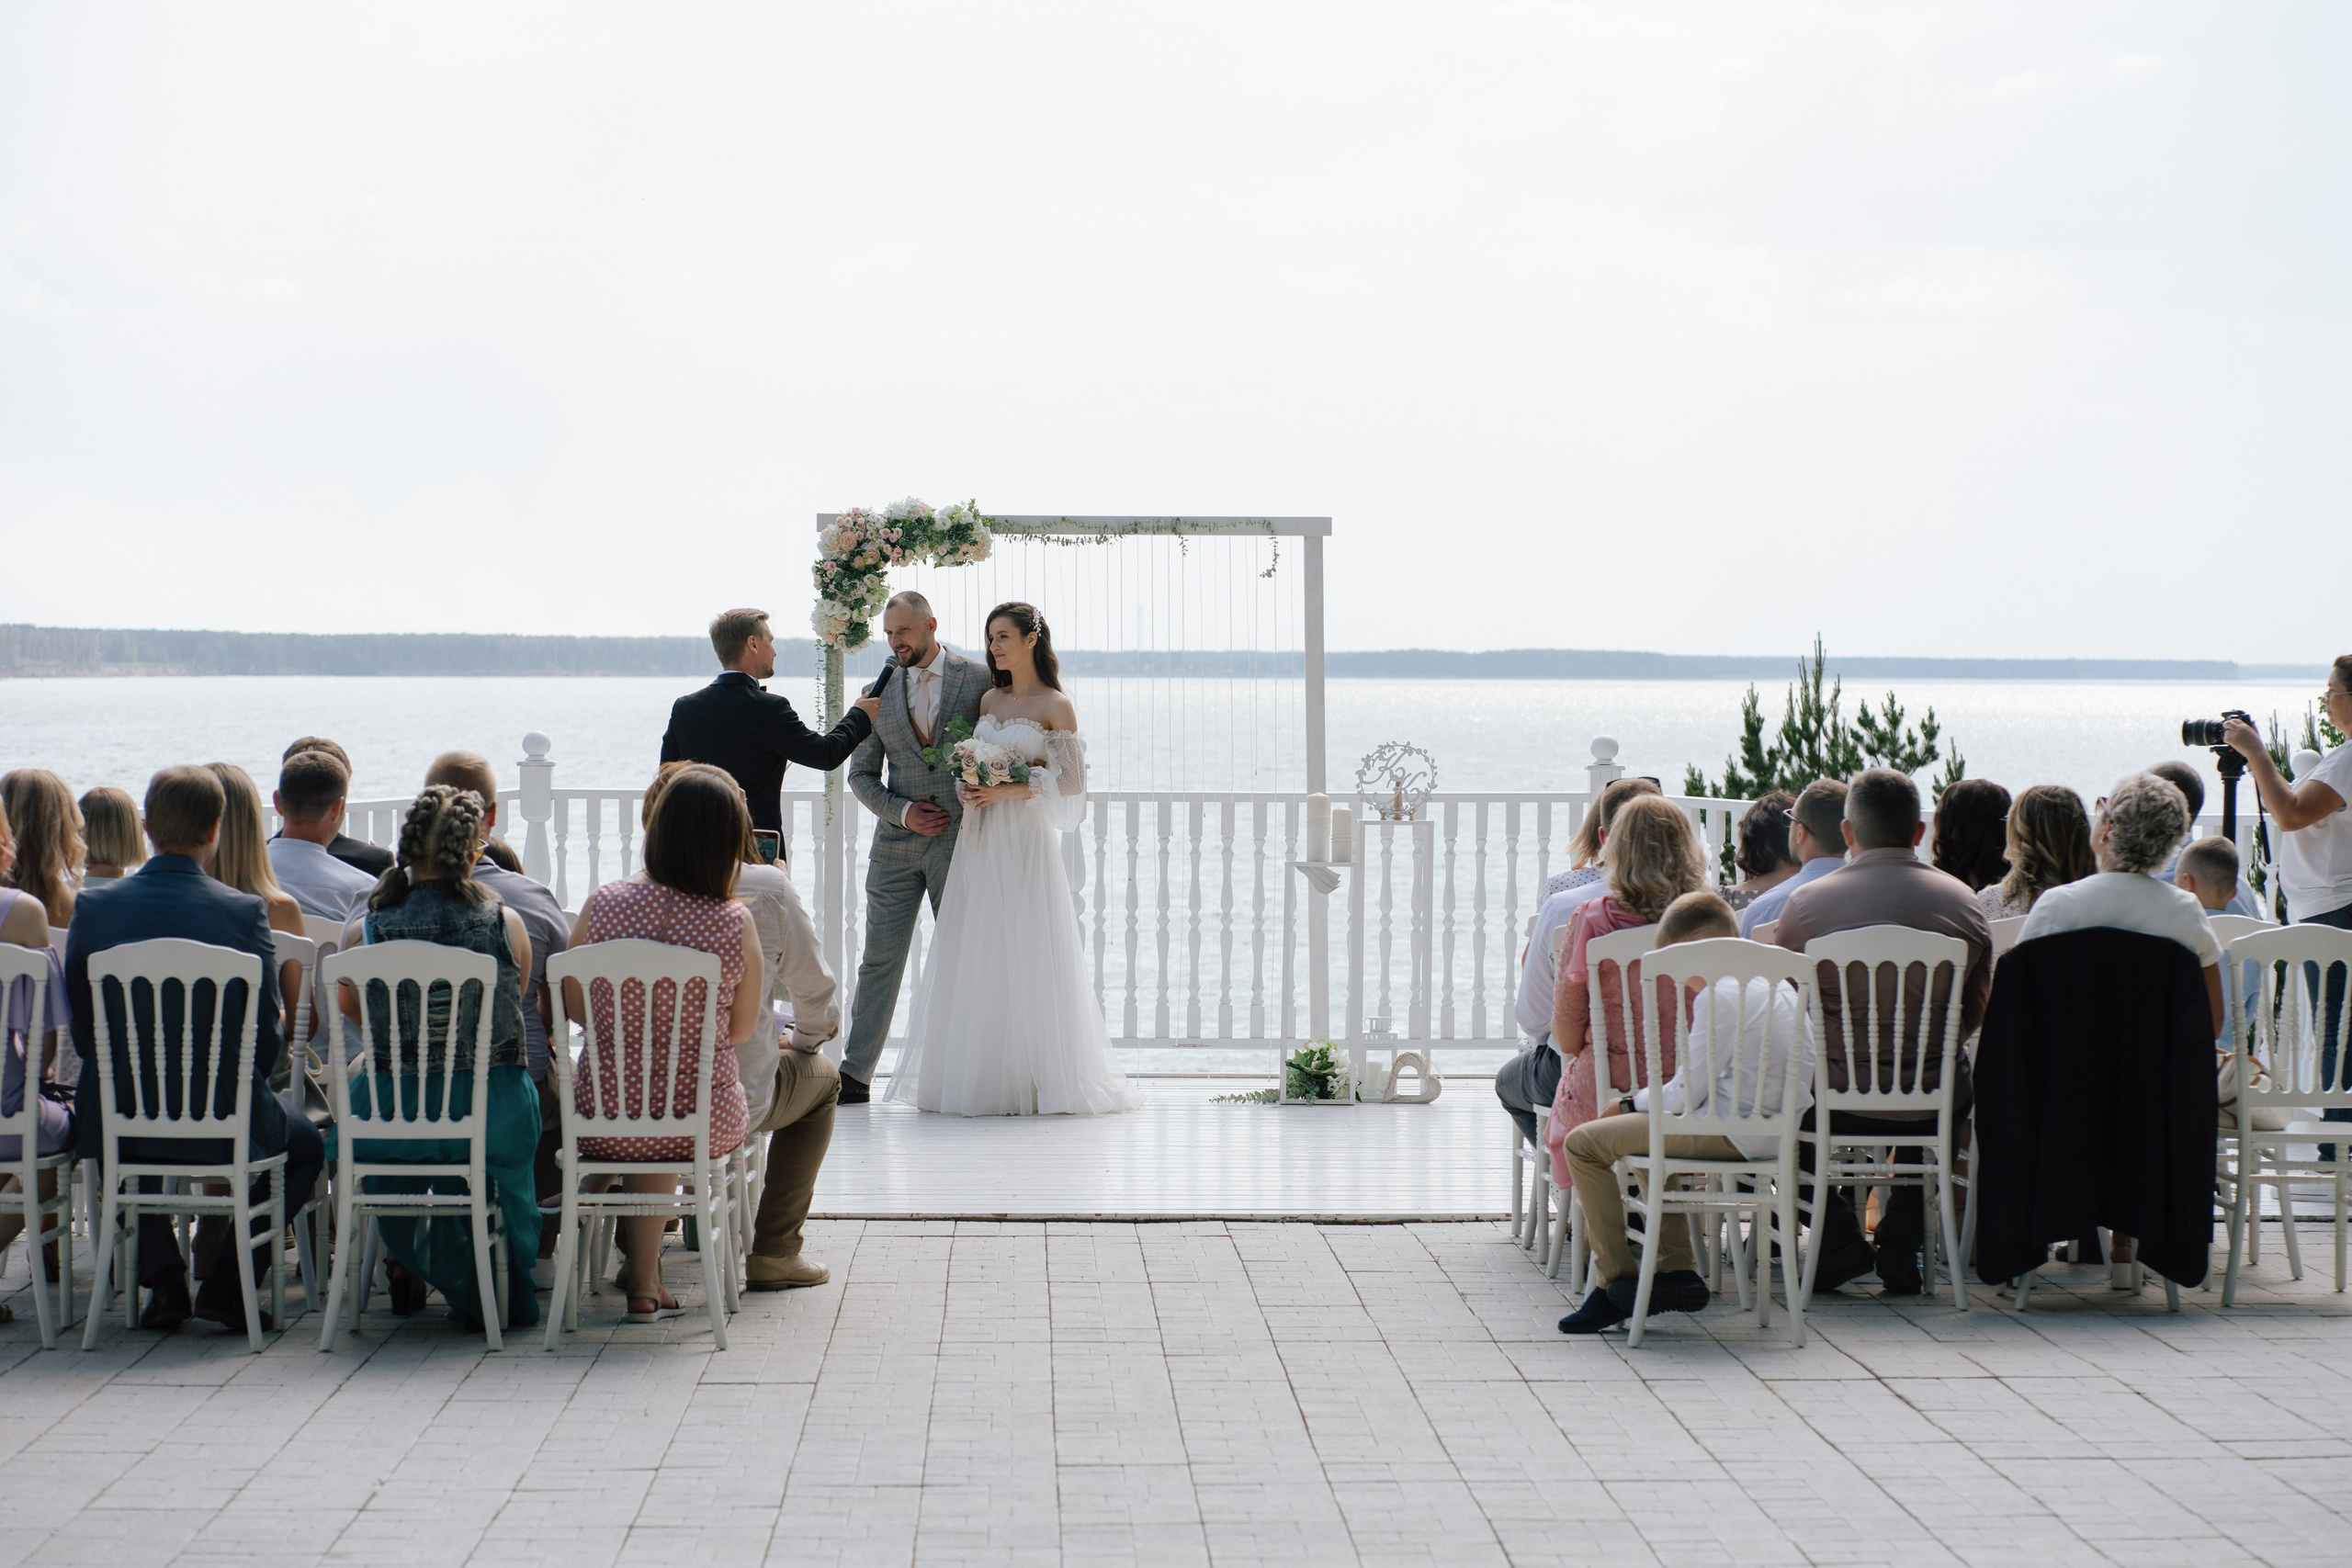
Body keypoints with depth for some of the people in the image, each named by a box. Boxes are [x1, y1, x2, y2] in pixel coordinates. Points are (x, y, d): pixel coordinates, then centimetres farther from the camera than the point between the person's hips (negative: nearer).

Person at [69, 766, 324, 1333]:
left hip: (117, 1118, 2)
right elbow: (267, 1036, -6)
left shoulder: (93, 906, -5)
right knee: (306, 1146, 28)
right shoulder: (245, 911, -11)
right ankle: (230, 1280, 13)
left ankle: (162, 1279, 23)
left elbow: (81, 1030, 2)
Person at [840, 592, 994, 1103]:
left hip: (960, 840, -2)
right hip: (896, 844, 2)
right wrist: (902, 811, -7)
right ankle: (856, 1074, 3)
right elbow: (861, 776, 10)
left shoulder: (978, 681, -1)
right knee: (879, 961, 1)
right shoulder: (879, 693, 7)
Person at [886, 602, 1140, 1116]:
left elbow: (1072, 783, -7)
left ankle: (1038, 1079, 1)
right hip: (982, 843, 6)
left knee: (1026, 956, -6)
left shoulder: (1055, 706, -3)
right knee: (976, 956, 3)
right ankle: (981, 1077, 7)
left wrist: (1011, 790, -15)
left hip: (1026, 841, -6)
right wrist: (968, 788, -2)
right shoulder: (990, 701, 14)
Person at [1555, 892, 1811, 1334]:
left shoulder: (1721, 994, -15)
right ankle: (1677, 1271, 25)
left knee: (1585, 1143, -8)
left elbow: (1685, 1095, -15)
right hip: (1771, 1127, 11)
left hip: (1734, 1133, -11)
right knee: (1648, 1131, 35)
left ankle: (1619, 1281, -4)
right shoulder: (1775, 985, 16)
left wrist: (1631, 1103, 3)